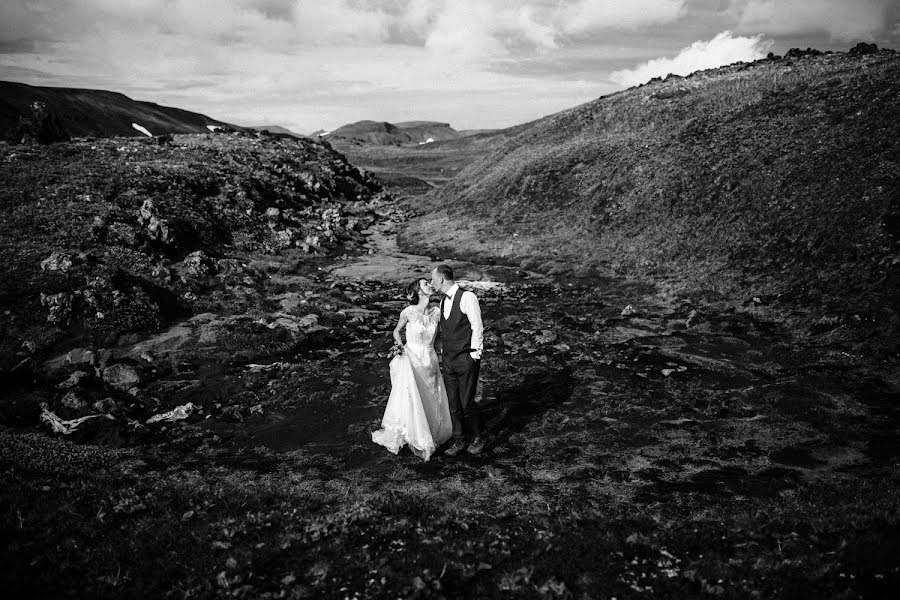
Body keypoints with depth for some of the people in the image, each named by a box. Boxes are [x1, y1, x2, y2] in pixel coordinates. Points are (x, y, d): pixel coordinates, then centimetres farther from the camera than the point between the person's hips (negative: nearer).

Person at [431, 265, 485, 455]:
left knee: (467, 403, -2)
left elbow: (477, 327, -12)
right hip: (447, 359, 7)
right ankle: (459, 440, 23)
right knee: (453, 403, 9)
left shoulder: (467, 297, -12)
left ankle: (476, 437, 21)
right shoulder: (443, 302, 12)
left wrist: (474, 355, -12)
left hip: (466, 359, -7)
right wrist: (443, 354, 13)